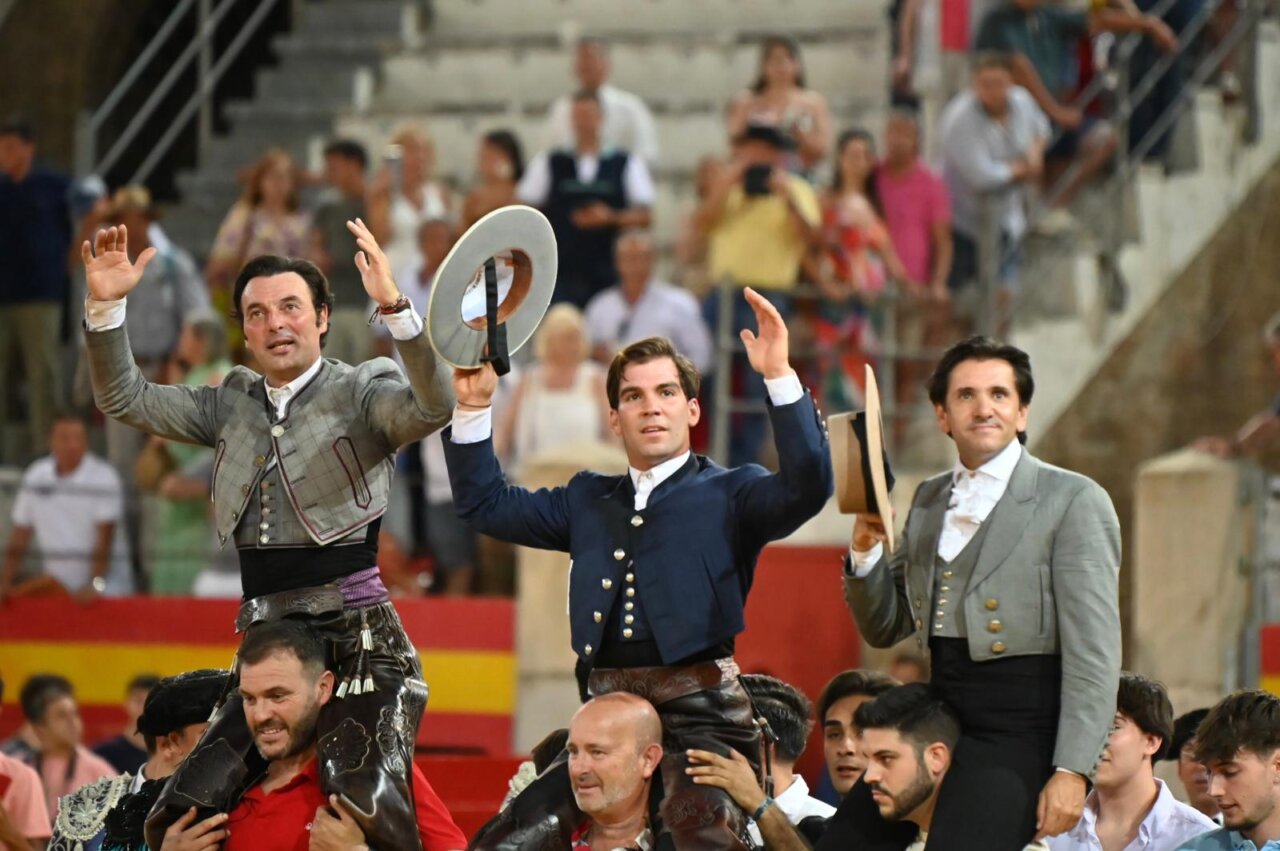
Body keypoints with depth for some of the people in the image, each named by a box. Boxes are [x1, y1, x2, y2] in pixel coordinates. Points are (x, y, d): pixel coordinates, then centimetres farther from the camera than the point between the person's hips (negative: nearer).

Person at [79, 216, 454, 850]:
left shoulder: (360, 392, 0)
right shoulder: (233, 404, 17)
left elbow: (433, 406, -20)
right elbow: (123, 399, 18)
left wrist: (393, 305, -32)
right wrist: (105, 306, 3)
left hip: (355, 634, -6)